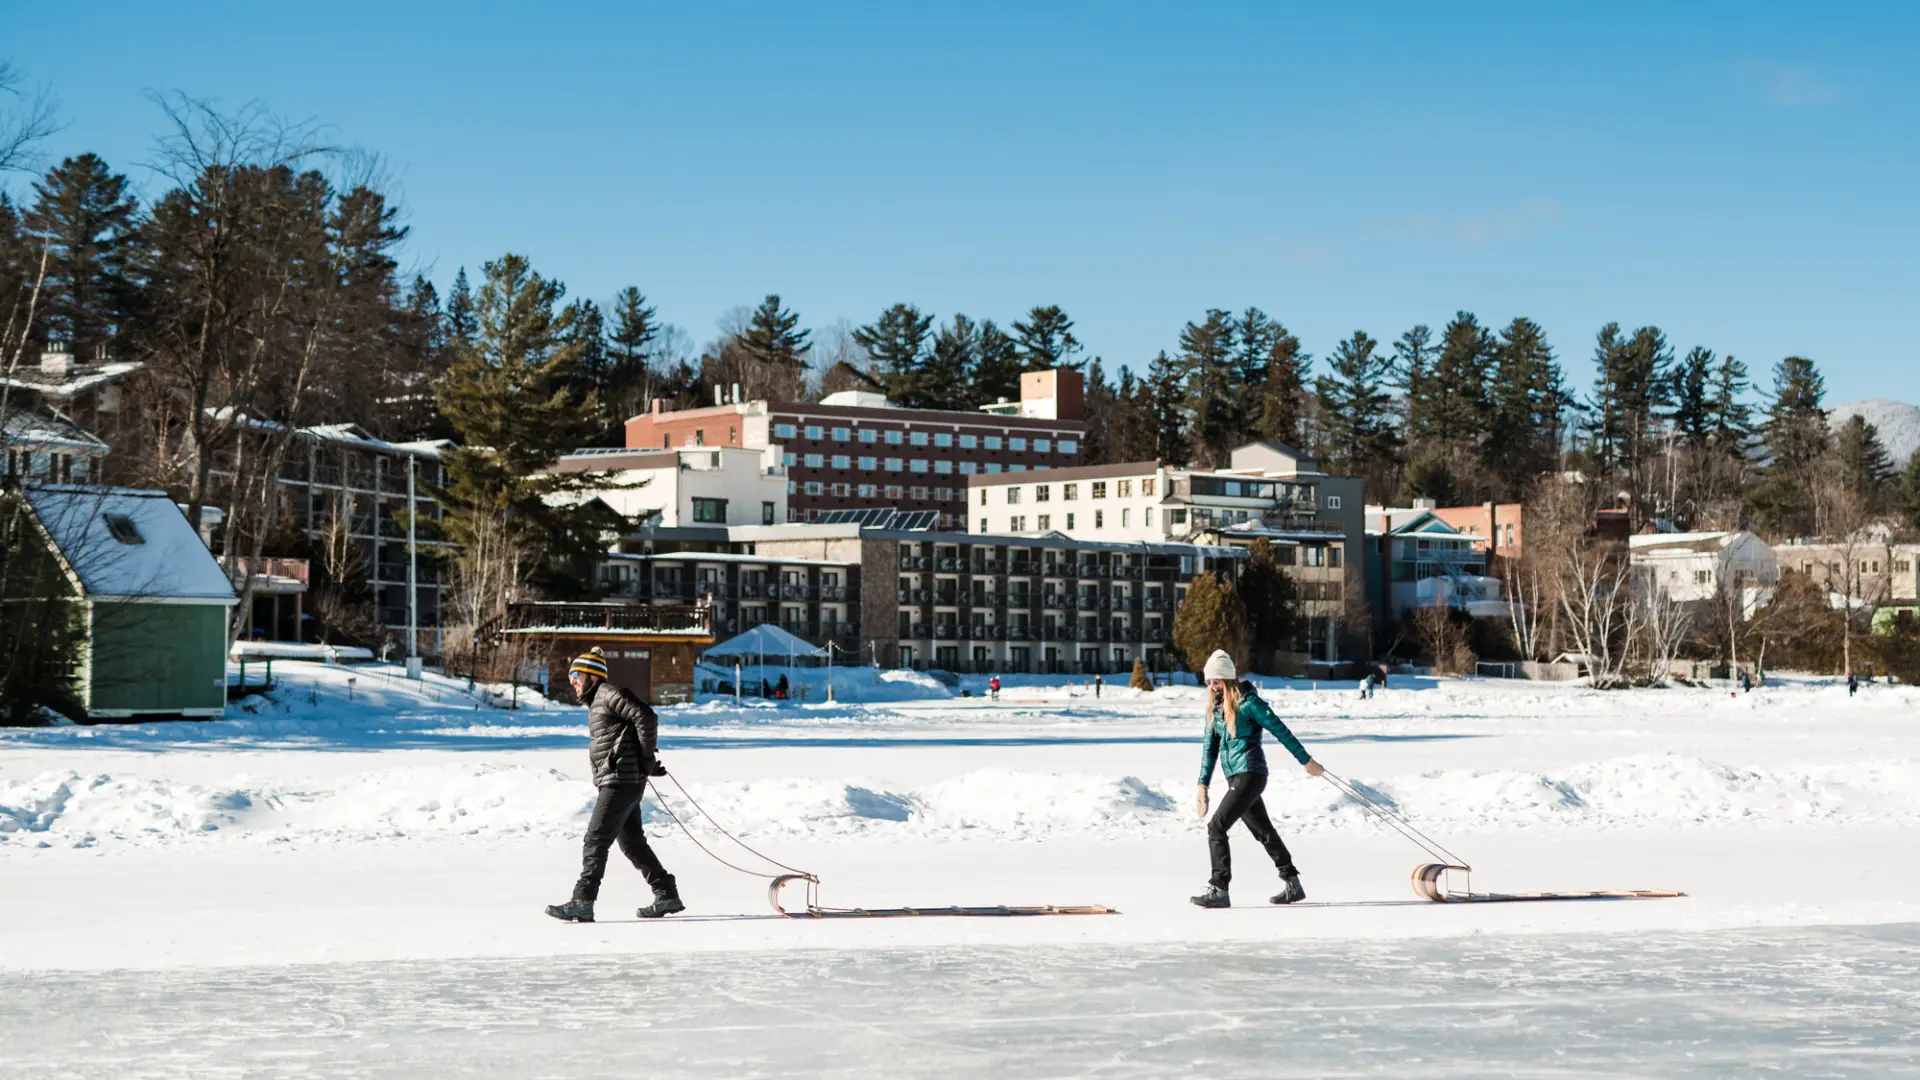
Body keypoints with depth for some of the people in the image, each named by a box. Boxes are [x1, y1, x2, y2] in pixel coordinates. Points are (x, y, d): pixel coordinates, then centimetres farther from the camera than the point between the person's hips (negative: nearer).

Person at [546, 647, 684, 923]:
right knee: (632, 843, 13)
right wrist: (648, 765, 9)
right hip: (616, 782, 10)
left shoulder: (610, 694, -10)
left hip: (621, 782, -10)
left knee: (595, 841, -10)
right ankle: (666, 894, 18)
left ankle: (582, 902, -11)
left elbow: (647, 717, -20)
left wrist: (647, 759, -13)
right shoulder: (596, 701, 21)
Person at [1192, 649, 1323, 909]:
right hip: (1235, 777, 8)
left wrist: (1307, 761, -4)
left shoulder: (1248, 702, -13)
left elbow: (1280, 731, -8)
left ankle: (1218, 889, -14)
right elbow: (1210, 746, 15)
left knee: (1216, 827, -15)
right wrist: (1203, 784, 11)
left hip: (1250, 773, -8)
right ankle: (1292, 885, 26)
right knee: (1263, 832, 15)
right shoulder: (1215, 706, 10)